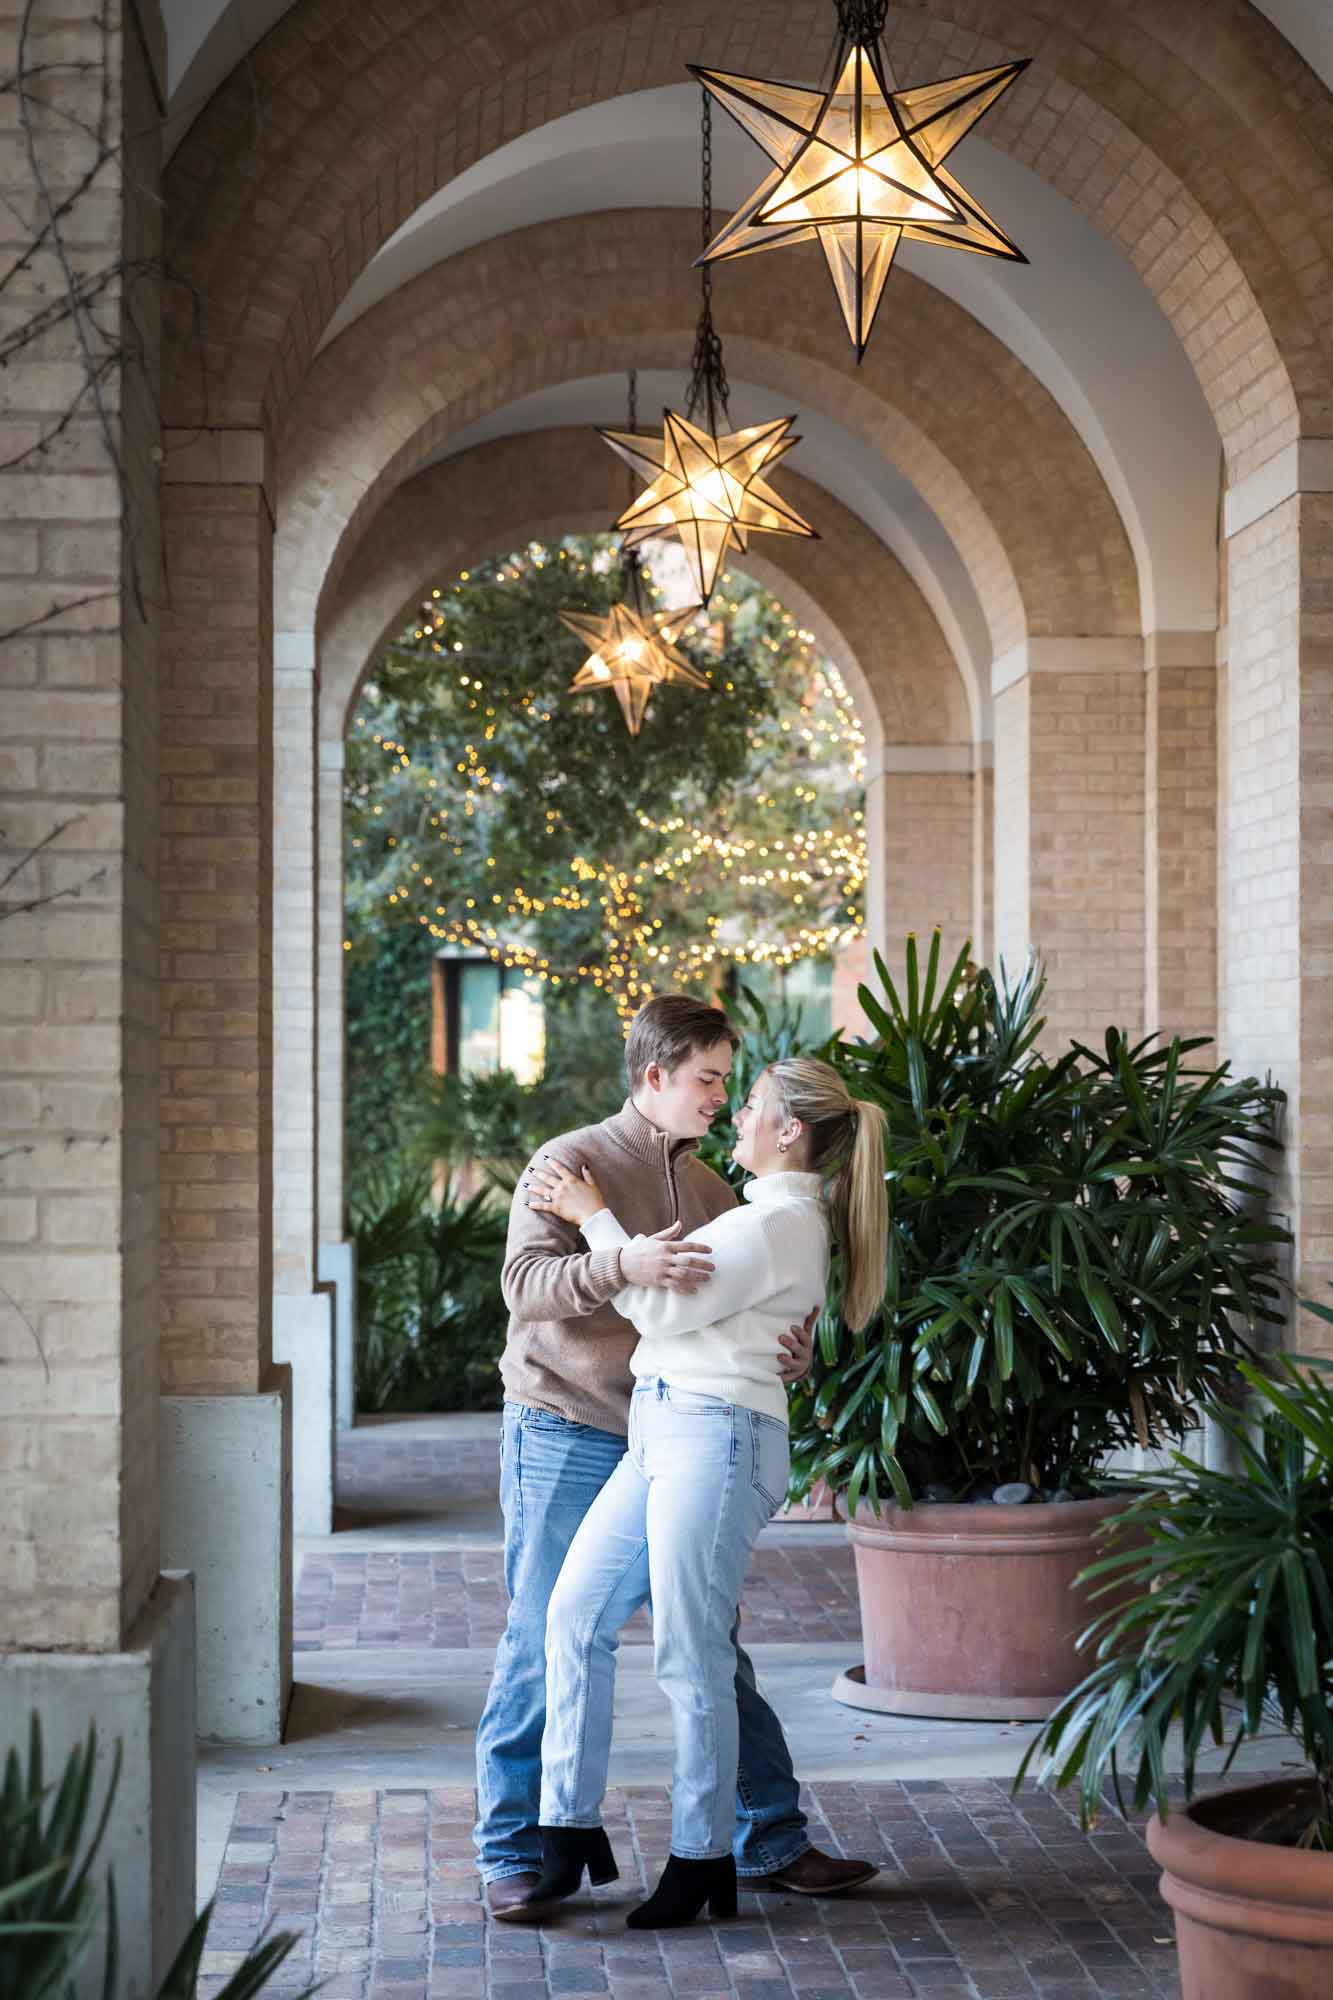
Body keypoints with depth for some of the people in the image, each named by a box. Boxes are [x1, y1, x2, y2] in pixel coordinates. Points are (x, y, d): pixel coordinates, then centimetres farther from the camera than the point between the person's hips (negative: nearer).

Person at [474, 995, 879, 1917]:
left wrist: (794, 1353, -11)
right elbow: (524, 1280, -19)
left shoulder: (711, 1190, 14)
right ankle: (513, 1856, 10)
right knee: (543, 1648, -1)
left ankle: (772, 1841, 16)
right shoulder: (572, 1161, -6)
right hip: (563, 1440, -6)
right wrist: (624, 1265, -36)